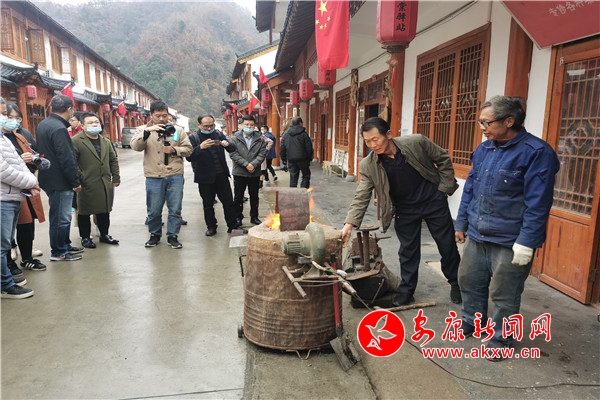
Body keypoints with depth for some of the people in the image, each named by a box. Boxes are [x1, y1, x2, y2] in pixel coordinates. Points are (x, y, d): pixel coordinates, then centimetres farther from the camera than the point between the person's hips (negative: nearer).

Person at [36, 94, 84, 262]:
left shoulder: (43, 125, 11)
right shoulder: (59, 129, -20)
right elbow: (66, 159, -23)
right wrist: (75, 181, -15)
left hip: (50, 178, 10)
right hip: (60, 181, -10)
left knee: (61, 215, 20)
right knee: (61, 218, 0)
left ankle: (65, 245, 31)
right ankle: (58, 252, 10)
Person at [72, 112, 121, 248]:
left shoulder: (106, 142, 13)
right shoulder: (76, 141, -8)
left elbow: (113, 160, 17)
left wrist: (116, 178, 13)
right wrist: (79, 179, -14)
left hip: (105, 184, 6)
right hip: (87, 185, -5)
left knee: (104, 210, 15)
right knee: (84, 212, 7)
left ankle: (104, 234, 29)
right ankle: (85, 237, 20)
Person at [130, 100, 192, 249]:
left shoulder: (177, 130, 7)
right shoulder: (143, 129, 5)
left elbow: (188, 149, 6)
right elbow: (135, 146, -11)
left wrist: (174, 150, -12)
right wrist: (147, 131, -23)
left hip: (175, 176, 1)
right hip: (153, 178, 0)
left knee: (175, 210, 6)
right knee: (154, 210, 9)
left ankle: (172, 236, 20)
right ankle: (155, 235, 28)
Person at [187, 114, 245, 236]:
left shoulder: (218, 134, 7)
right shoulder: (194, 138, -4)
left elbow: (233, 148, 7)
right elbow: (189, 157, -15)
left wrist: (227, 144, -16)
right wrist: (200, 147, -31)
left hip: (222, 175, 2)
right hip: (205, 177, -2)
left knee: (228, 201, 6)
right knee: (208, 204, 9)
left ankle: (232, 224, 17)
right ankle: (211, 227, 22)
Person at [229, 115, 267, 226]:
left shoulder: (260, 139, 3)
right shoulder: (235, 138, -1)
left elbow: (262, 154, -4)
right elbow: (233, 154, -10)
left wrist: (253, 164, -19)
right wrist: (246, 164, -19)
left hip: (255, 173, 2)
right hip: (239, 173, -1)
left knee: (254, 196, 12)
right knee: (238, 197, 7)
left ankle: (254, 217, 24)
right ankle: (238, 217, 20)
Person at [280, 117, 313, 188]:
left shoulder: (286, 134, 8)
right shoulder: (303, 134, -6)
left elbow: (282, 148, 9)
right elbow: (309, 147, -6)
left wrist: (283, 159, 14)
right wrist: (310, 158, 5)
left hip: (291, 159, 4)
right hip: (302, 159, -4)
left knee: (293, 177, 9)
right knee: (306, 175, 9)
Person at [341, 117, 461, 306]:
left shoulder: (417, 142, -19)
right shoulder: (368, 165, -16)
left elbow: (443, 159, -4)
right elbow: (361, 196, -16)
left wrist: (444, 188, -7)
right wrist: (350, 223, -26)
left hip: (434, 201, 0)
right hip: (405, 210, 1)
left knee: (447, 245, 11)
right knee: (407, 250, 9)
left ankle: (455, 283, 34)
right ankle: (407, 289, 27)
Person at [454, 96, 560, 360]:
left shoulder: (536, 153, -14)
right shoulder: (484, 149, 7)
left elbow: (537, 204, -17)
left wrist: (526, 243, -19)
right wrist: (461, 223, 14)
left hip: (509, 242, -7)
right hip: (476, 236, 7)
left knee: (503, 295, 8)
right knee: (469, 281, 18)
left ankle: (500, 340, 29)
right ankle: (471, 323, 41)